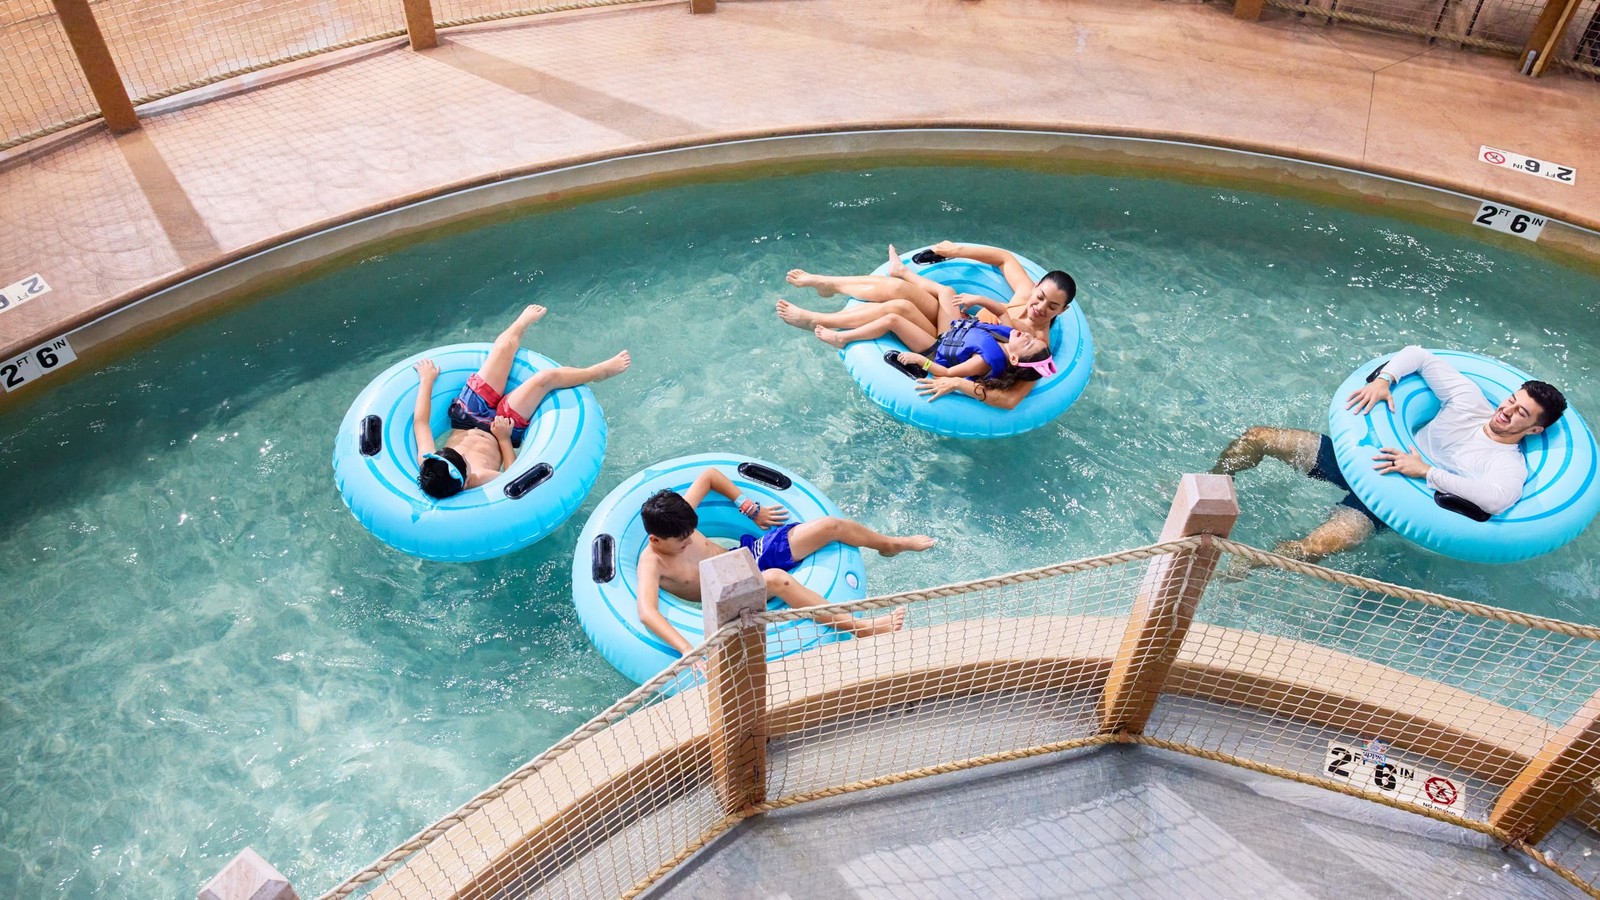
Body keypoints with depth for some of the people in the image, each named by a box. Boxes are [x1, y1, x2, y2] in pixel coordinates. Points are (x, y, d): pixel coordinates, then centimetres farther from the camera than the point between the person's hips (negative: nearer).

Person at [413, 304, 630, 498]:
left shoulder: (426, 463, -33)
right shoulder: (479, 480, -41)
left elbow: (420, 421, -17)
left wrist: (427, 380, -6)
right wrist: (504, 439, -19)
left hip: (469, 416, 4)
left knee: (504, 346, 4)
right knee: (547, 378, -14)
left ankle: (525, 320, 42)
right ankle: (599, 372, 19)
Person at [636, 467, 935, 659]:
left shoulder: (677, 513, -10)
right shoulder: (652, 563, -24)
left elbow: (709, 475, 6)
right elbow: (647, 612, -42)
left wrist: (751, 509, 5)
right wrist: (688, 651, -55)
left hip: (747, 552, 6)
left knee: (831, 524, -3)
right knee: (777, 578, -43)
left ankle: (891, 544, 27)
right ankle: (858, 627, -38)